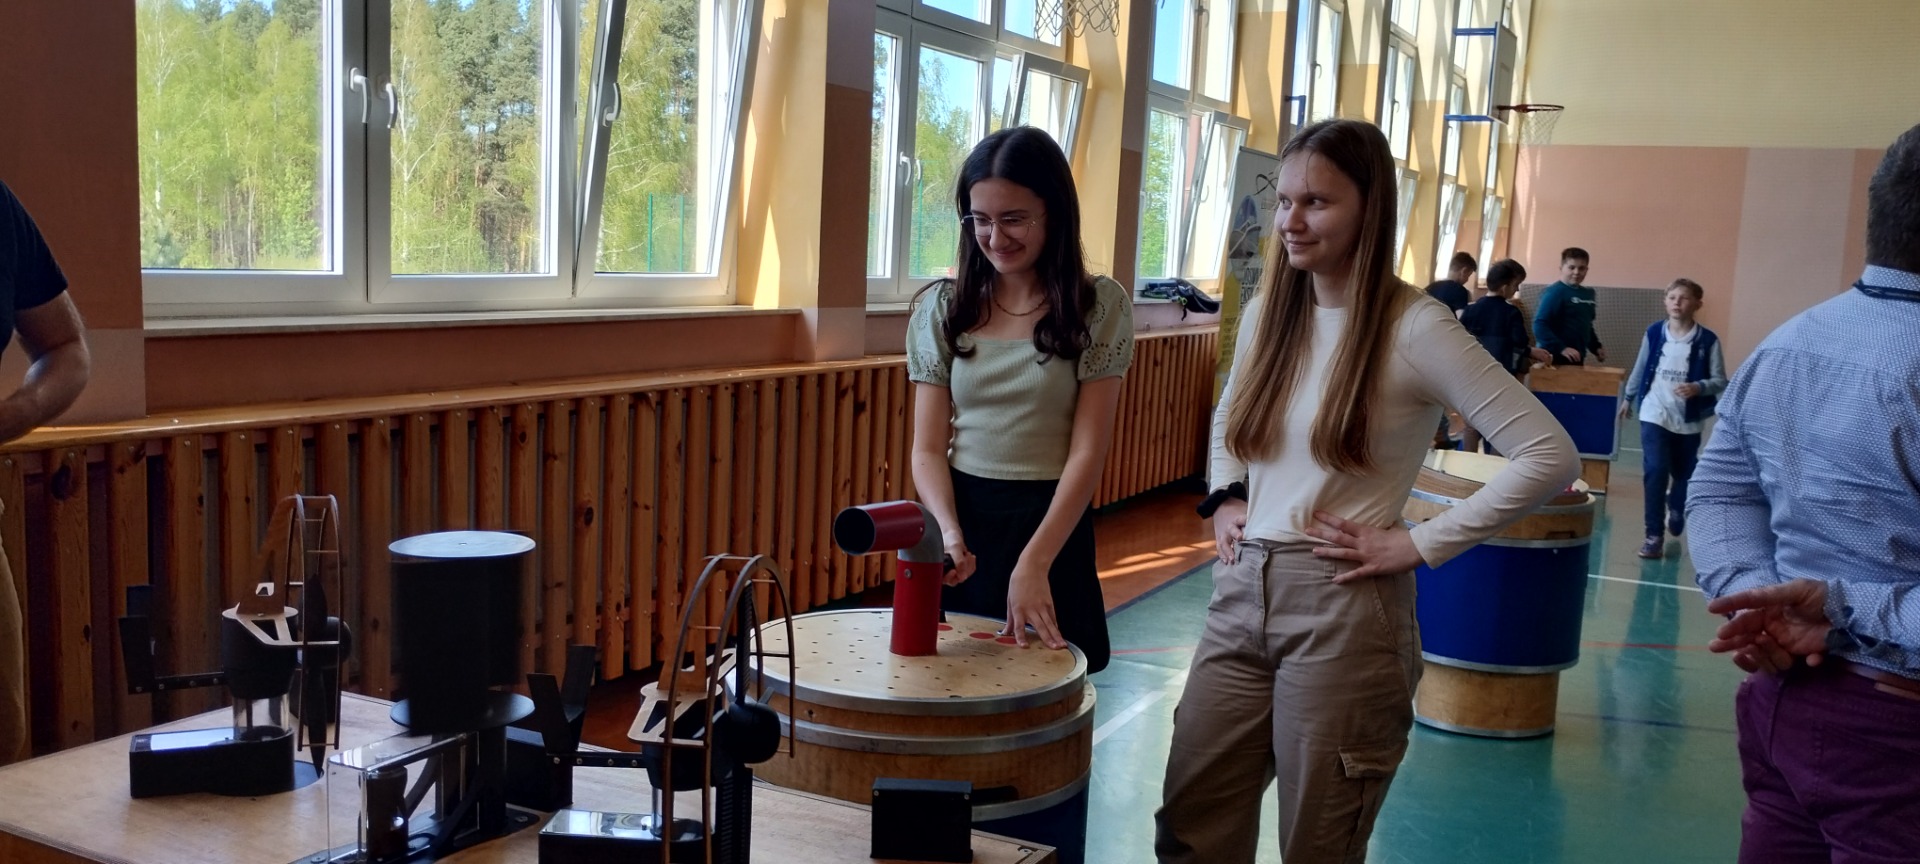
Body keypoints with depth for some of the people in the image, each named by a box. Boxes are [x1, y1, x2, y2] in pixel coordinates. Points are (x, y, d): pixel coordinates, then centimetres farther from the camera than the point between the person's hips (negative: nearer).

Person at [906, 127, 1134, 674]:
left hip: (1052, 521, -2)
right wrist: (948, 531, -18)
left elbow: (1088, 451, -9)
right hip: (962, 515, 2)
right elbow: (928, 448, 1)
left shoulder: (1100, 306, -5)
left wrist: (1033, 564, -19)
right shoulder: (943, 307, 2)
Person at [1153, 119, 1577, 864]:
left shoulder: (1414, 328, -12)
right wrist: (1224, 499, 9)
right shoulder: (1267, 312, 7)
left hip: (1341, 612, -6)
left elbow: (1549, 456, -16)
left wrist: (1420, 544, -15)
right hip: (1241, 595, 6)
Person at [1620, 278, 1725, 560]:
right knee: (1655, 471, -12)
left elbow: (1720, 381, -10)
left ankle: (1676, 510, 49)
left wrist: (1698, 387, -29)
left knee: (1683, 473, 17)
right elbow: (1640, 368, 12)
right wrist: (1629, 398, 21)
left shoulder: (1708, 340, -10)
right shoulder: (1653, 333, -2)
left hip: (1689, 419, 0)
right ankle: (1654, 535, -7)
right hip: (1655, 414, 0)